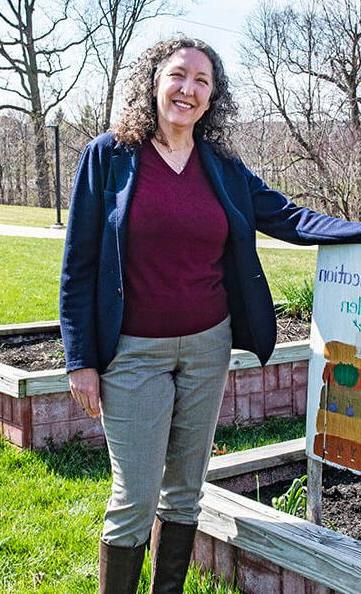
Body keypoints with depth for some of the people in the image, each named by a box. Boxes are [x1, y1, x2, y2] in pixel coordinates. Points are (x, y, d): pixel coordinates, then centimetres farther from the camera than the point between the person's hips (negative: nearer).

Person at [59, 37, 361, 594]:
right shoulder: (108, 155, -5)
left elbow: (289, 217, 8)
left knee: (185, 489, 15)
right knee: (136, 498, 0)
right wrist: (81, 359, -7)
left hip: (208, 345, 4)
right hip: (134, 352, -4)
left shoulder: (224, 167, 6)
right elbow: (79, 264, -4)